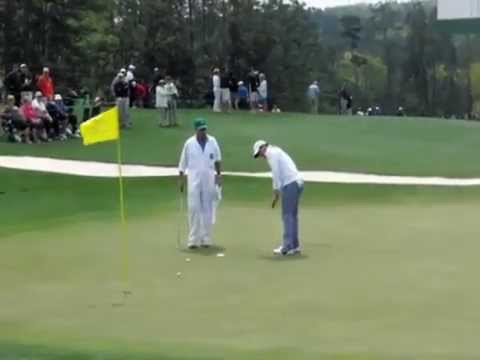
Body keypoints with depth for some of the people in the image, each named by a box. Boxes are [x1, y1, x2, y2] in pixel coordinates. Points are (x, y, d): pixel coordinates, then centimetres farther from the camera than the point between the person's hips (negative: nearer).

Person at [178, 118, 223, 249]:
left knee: (208, 209, 5)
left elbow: (217, 160, 13)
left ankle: (206, 239, 12)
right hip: (194, 179, -2)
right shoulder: (189, 143, -1)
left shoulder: (212, 142, 4)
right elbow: (183, 163, 2)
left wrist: (219, 174, 5)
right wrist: (181, 179, -1)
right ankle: (193, 239, -2)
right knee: (194, 209, -5)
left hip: (209, 179, 2)